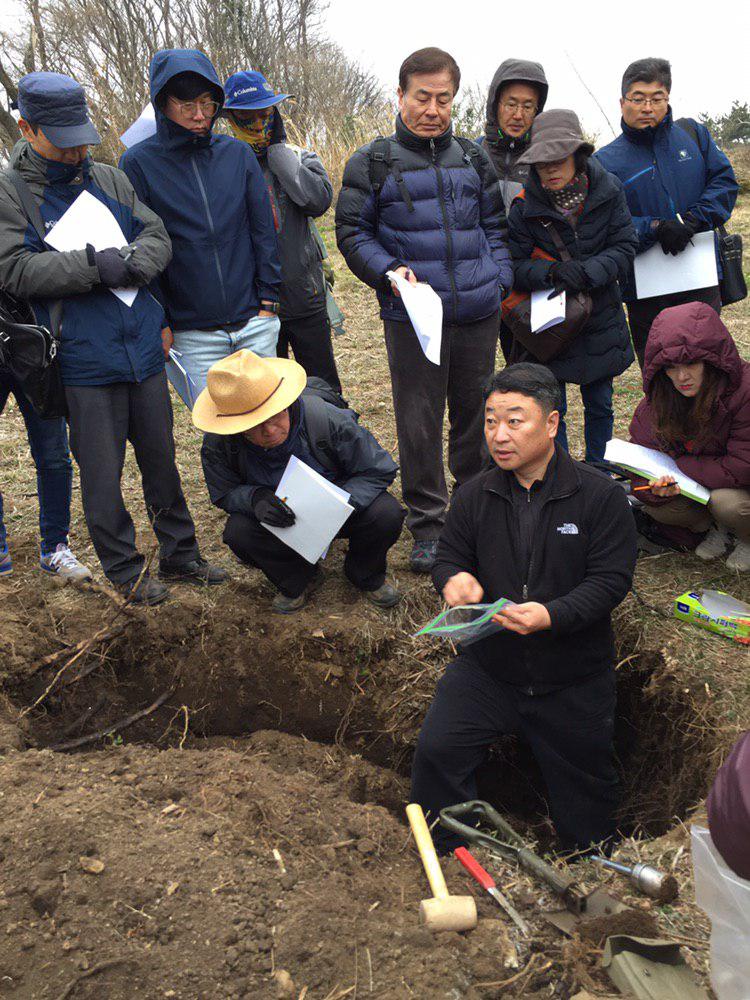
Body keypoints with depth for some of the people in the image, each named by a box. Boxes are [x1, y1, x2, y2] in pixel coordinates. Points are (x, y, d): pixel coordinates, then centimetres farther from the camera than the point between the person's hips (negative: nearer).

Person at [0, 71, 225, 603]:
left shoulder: (111, 179, 11)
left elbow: (157, 236, 7)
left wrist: (132, 261, -16)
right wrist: (94, 265, -21)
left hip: (144, 350, 4)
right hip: (84, 360, -4)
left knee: (161, 459, 15)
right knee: (102, 473, 4)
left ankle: (180, 553, 30)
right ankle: (125, 568, 22)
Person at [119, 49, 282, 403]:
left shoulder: (237, 154, 5)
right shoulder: (138, 164, -3)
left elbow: (264, 231, 8)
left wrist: (268, 299, 3)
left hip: (256, 323, 3)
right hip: (192, 334, -2)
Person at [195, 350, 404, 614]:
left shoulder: (327, 420, -30)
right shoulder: (218, 445, -25)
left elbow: (378, 471, -19)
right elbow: (224, 493, -8)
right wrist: (255, 498, -34)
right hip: (279, 518, 1)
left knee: (386, 514, -30)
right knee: (238, 532, -30)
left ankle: (366, 576, 7)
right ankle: (298, 581, 3)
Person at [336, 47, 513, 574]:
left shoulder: (474, 158, 13)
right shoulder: (373, 163, 2)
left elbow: (494, 225, 20)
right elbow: (352, 233, 3)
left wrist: (499, 280, 6)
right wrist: (389, 270, -13)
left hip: (478, 313, 4)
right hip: (411, 318, -3)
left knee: (477, 414, 13)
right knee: (419, 423, 0)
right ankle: (428, 525, 13)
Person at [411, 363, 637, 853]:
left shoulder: (601, 494, -11)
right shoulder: (475, 494, -1)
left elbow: (611, 579, -14)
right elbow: (449, 555, 8)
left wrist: (552, 615, -31)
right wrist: (453, 579, -18)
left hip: (574, 678, -2)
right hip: (487, 665, 3)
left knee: (585, 785, 12)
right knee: (436, 750, -12)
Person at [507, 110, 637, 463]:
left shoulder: (607, 191, -8)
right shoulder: (525, 207, -12)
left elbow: (624, 247, -8)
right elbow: (514, 265, -12)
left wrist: (585, 272, -24)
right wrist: (551, 272, -30)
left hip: (600, 319, 2)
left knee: (600, 405, 14)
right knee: (551, 410, 3)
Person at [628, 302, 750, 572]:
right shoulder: (656, 401, -12)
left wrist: (679, 469, -26)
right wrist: (658, 486, -33)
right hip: (702, 487, 5)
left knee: (725, 501, -35)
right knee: (654, 505, -20)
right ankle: (718, 527, 8)